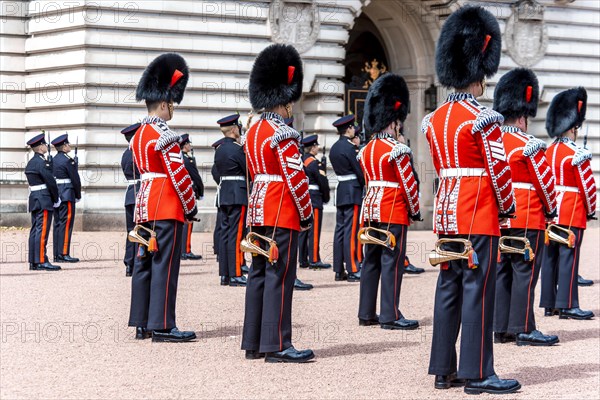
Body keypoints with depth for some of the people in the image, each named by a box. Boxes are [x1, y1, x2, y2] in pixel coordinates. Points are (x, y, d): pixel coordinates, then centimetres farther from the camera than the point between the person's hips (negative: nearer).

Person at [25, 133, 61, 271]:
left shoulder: (31, 163, 16)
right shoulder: (42, 162, -14)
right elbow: (50, 181, -14)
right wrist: (56, 199, -6)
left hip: (34, 198, 10)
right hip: (44, 201, -10)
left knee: (35, 231, 9)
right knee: (42, 230, -9)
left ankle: (33, 262, 10)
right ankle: (41, 261, -11)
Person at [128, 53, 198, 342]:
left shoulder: (139, 134, 15)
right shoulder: (164, 135, -14)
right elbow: (179, 175, -16)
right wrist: (191, 207, -6)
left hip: (145, 205, 9)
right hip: (167, 208, -9)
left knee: (144, 263, 9)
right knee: (165, 264, -8)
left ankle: (142, 323, 13)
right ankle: (162, 326, -8)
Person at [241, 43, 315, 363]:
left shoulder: (253, 131, 14)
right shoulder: (282, 133, -14)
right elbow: (295, 177, -18)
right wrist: (306, 214, -9)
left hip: (258, 209, 10)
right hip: (283, 213, -9)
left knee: (259, 274, 11)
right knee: (280, 276, -8)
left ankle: (253, 343, 14)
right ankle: (277, 345, -8)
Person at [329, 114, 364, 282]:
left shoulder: (334, 148, 13)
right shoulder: (349, 147, -13)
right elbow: (359, 170, -13)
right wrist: (366, 186, 0)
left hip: (340, 190, 9)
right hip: (352, 191, -9)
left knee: (340, 229, 8)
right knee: (351, 230, -8)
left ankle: (339, 270, 10)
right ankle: (353, 271, -9)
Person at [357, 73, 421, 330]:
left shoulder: (366, 151, 11)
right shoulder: (397, 150, -13)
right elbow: (408, 184, -12)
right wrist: (415, 211, -2)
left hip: (371, 209, 8)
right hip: (394, 212, -8)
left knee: (371, 261, 11)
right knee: (391, 261, -6)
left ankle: (366, 313, 14)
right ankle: (390, 316, -6)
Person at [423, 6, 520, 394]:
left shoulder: (435, 119, 10)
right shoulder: (484, 119, -14)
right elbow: (498, 170, -12)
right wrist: (508, 208, 1)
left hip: (446, 212, 8)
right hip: (479, 216, -8)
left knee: (449, 289, 10)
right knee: (478, 292, -5)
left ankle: (443, 369, 13)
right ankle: (478, 374, -4)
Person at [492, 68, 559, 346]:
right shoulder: (529, 146, -13)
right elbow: (545, 182, -9)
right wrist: (551, 210, 6)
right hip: (528, 218, -7)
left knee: (502, 271, 10)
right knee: (525, 272, -5)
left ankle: (501, 328, 12)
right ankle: (523, 330, -5)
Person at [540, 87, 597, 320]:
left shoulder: (548, 152, 10)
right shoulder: (577, 154, -12)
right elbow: (588, 186, -10)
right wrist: (590, 211, 4)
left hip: (550, 212, 8)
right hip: (572, 213, -7)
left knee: (550, 256, 8)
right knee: (569, 256, -7)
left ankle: (549, 304, 12)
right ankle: (567, 305, -8)